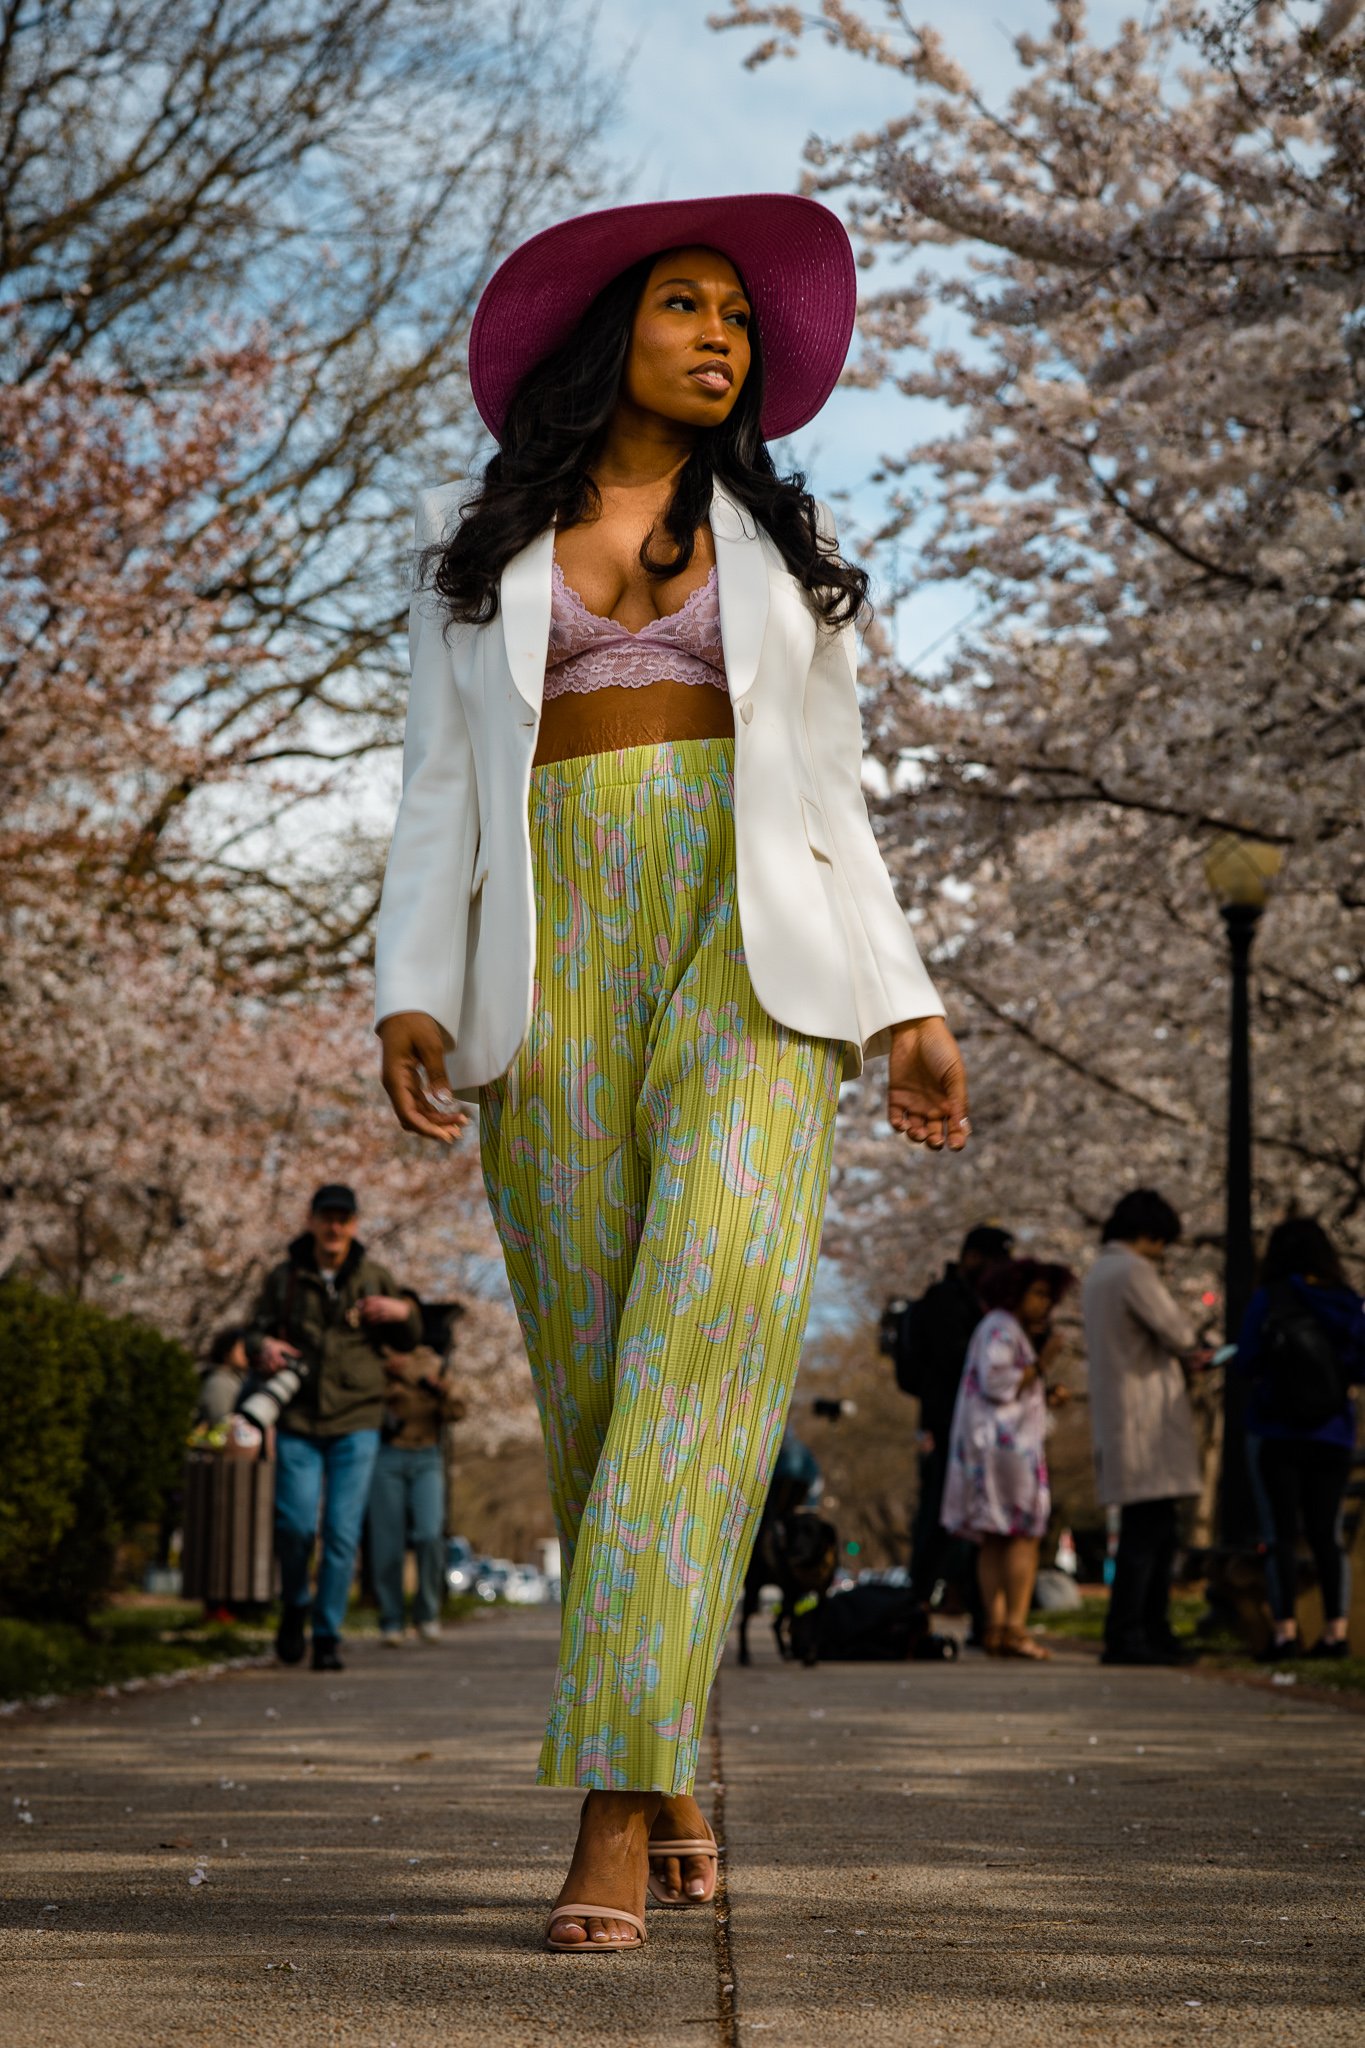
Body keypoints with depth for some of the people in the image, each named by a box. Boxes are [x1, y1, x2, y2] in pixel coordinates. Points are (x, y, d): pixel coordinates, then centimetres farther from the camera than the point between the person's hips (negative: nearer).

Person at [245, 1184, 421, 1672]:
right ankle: (295, 1605, 20)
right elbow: (257, 1330, 11)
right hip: (298, 1420, 0)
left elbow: (406, 1341, 15)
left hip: (355, 1422, 0)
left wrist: (404, 1312, -8)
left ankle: (327, 1636, 5)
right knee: (295, 1524, -8)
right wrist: (262, 1346, -14)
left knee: (342, 1533, -4)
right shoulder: (284, 1278, 5)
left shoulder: (373, 1277, 7)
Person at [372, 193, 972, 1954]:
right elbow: (441, 787, 11)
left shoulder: (781, 548, 19)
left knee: (703, 1352, -18)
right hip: (551, 975, 1)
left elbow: (827, 802, 17)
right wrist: (412, 994, -3)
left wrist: (902, 1006, 7)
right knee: (591, 1384, -2)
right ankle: (673, 1783, 14)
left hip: (750, 969, -1)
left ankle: (616, 1813, -24)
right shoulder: (479, 547, 17)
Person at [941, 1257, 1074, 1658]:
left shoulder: (1010, 1330, 24)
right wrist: (1039, 1365, -14)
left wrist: (1045, 1397, 11)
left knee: (995, 1539, 5)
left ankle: (994, 1626, 1)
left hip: (1001, 1443, 11)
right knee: (1025, 1535, -13)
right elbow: (995, 1383, -19)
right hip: (1005, 1441, -11)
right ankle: (1015, 1627, -19)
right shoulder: (1000, 1329, -8)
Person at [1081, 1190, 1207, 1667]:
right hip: (1145, 1421, -10)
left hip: (1117, 1423, 10)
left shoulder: (1097, 1273, 20)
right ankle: (1125, 1635, -11)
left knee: (1155, 1532, 14)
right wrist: (1191, 1351, 9)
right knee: (1146, 1532, -10)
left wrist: (1182, 1357, 15)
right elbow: (1175, 1332, -13)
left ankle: (1154, 1632, 18)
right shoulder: (1133, 1271, -12)